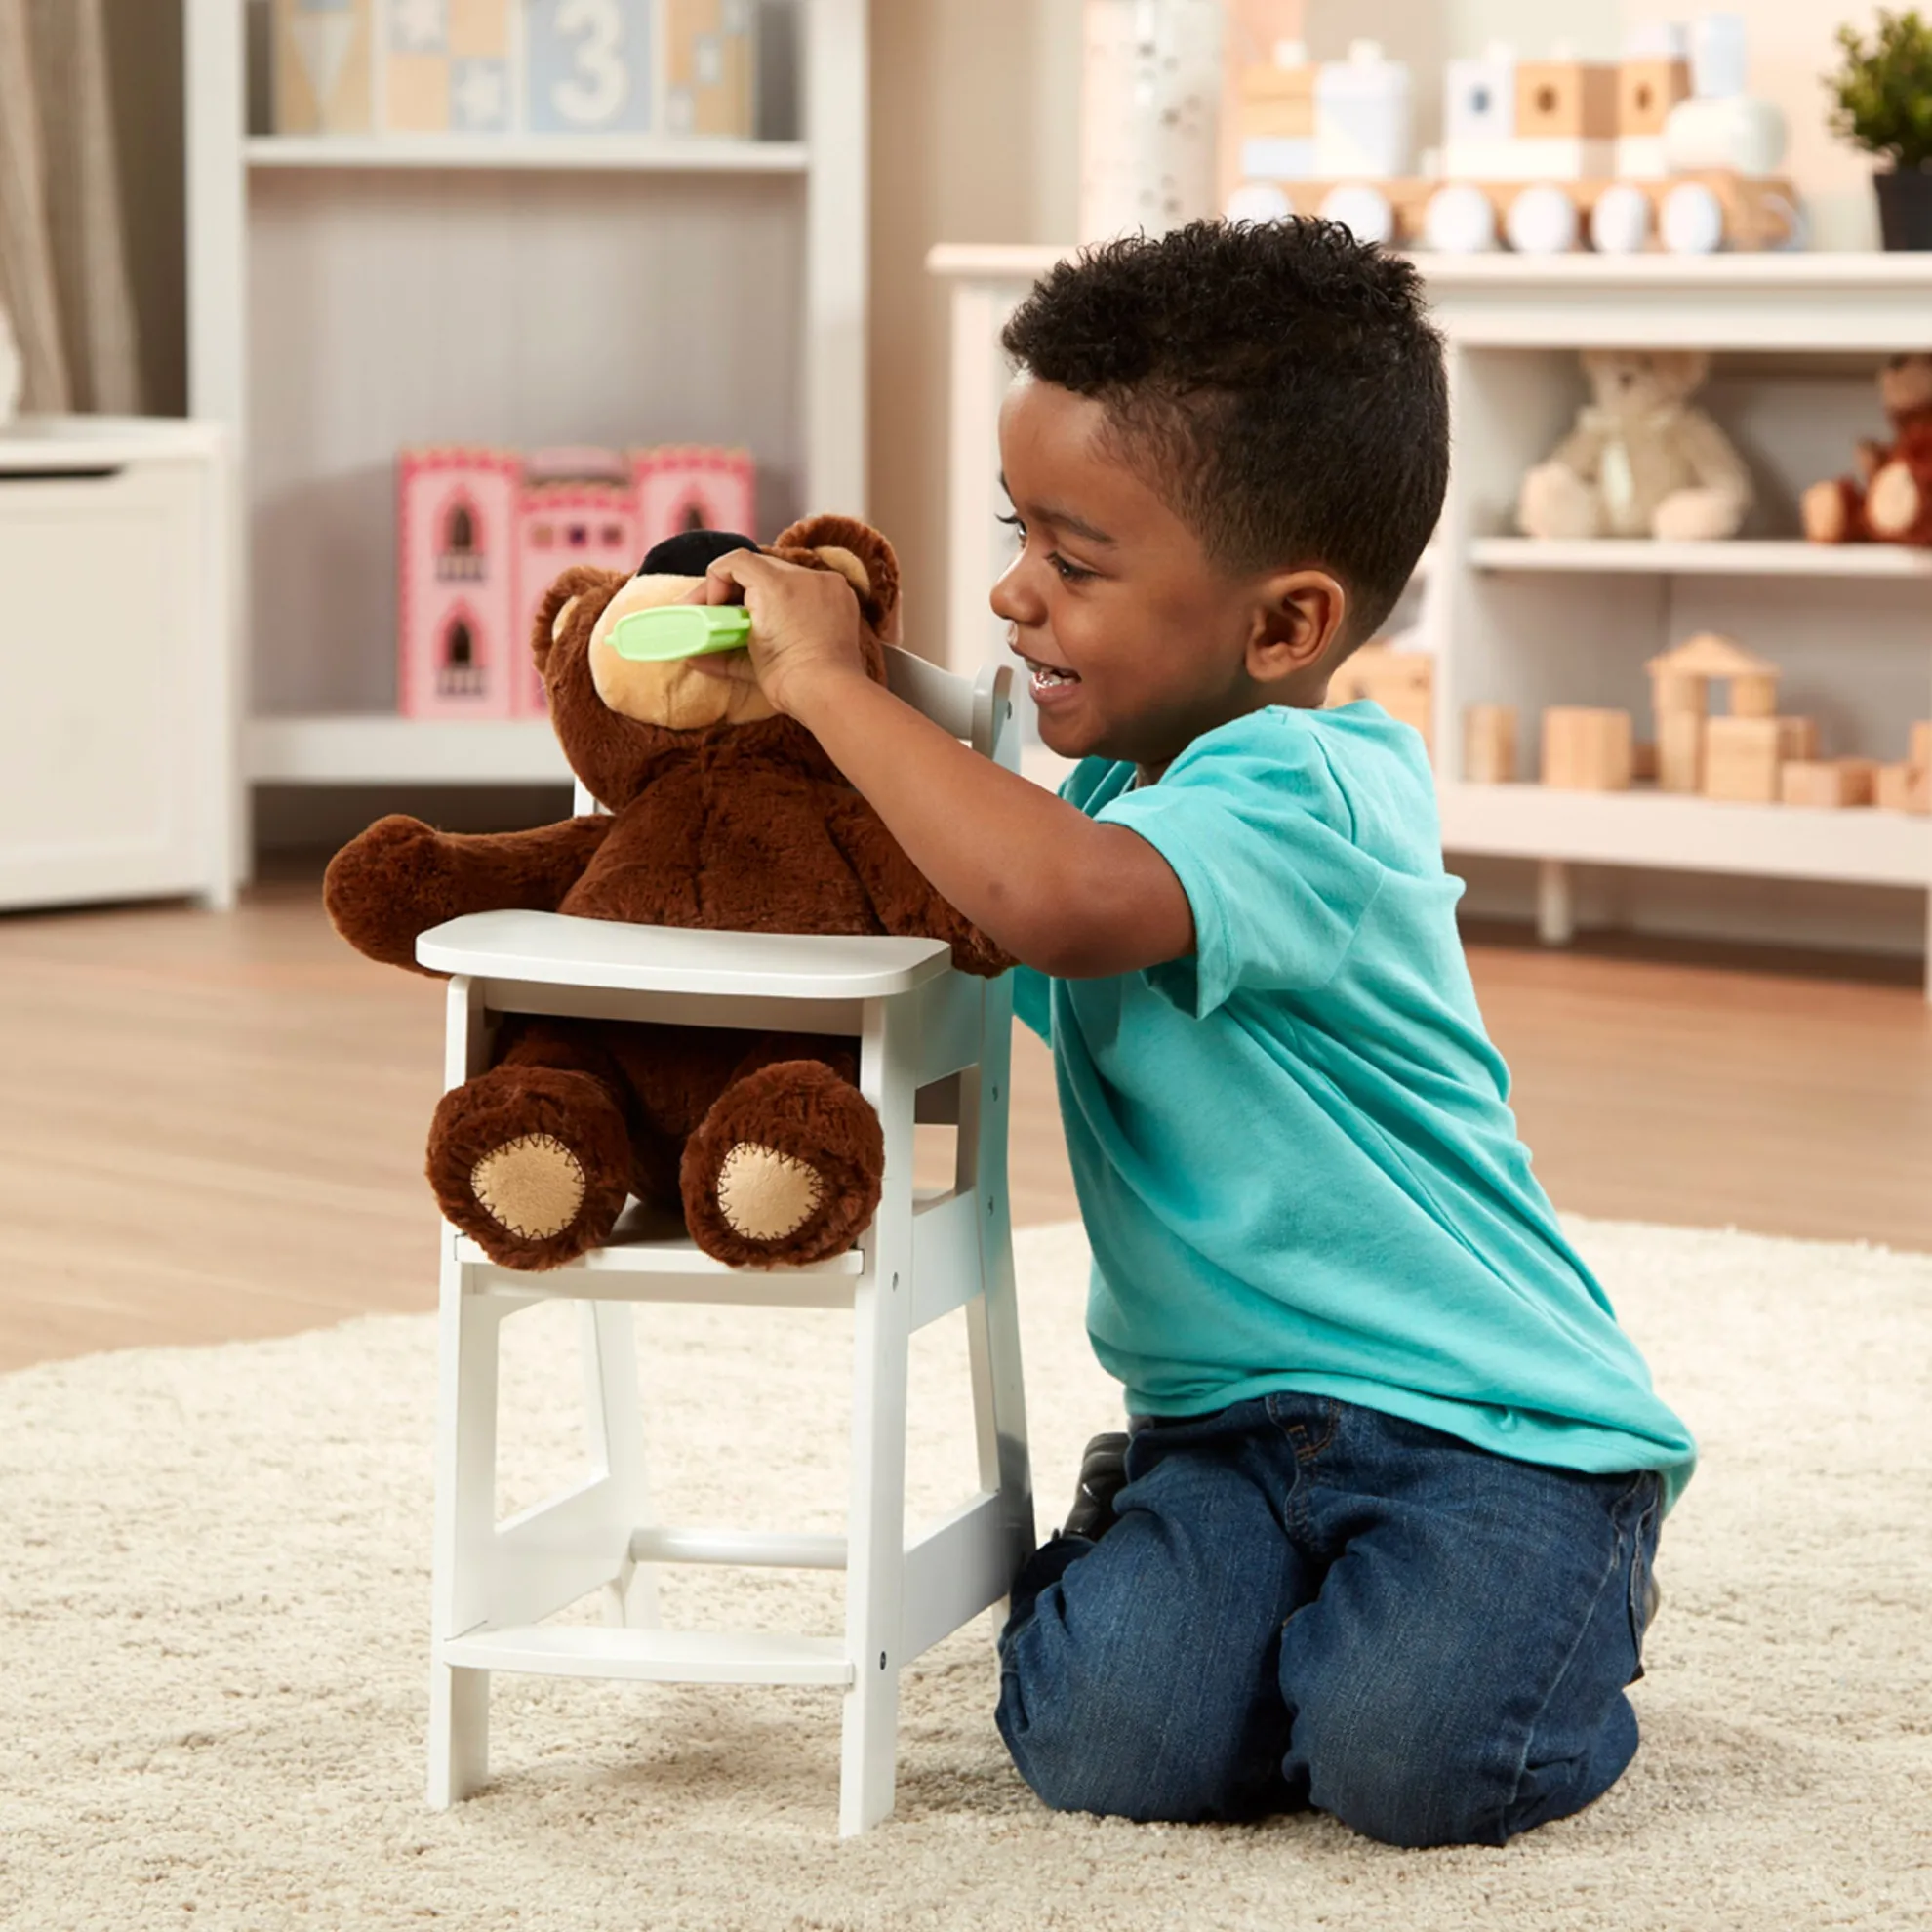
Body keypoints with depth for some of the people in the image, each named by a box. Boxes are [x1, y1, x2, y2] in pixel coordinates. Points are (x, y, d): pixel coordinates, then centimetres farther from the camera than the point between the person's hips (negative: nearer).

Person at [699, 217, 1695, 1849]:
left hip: (1488, 1420, -7)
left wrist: (832, 683, -29)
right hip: (1232, 1411, 7)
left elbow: (1054, 902, -42)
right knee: (1106, 1738, -18)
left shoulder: (1294, 796, -20)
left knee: (1409, 1759, -28)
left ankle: (1567, 1595, 6)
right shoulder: (1131, 786, 10)